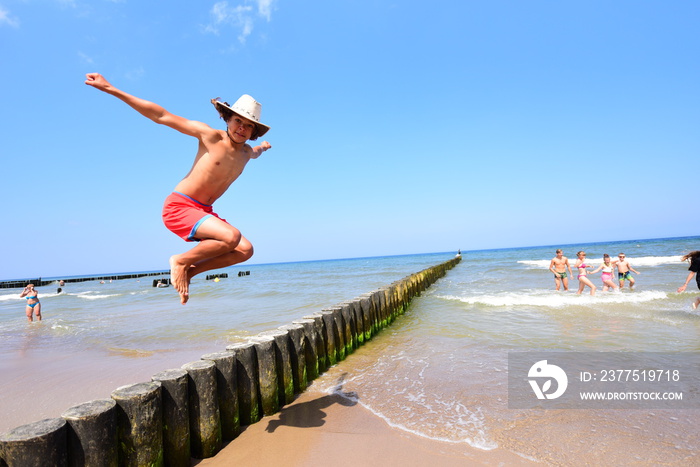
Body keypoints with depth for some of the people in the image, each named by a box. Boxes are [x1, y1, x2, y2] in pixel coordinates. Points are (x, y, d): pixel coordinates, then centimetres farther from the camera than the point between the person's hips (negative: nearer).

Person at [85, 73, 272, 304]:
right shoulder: (211, 136, -11)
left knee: (245, 250, -6)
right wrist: (111, 89, -11)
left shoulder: (245, 152, 8)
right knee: (231, 236, -30)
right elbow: (161, 116, -11)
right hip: (178, 207, -7)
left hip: (203, 212, 7)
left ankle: (189, 271, 4)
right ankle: (181, 261, -5)